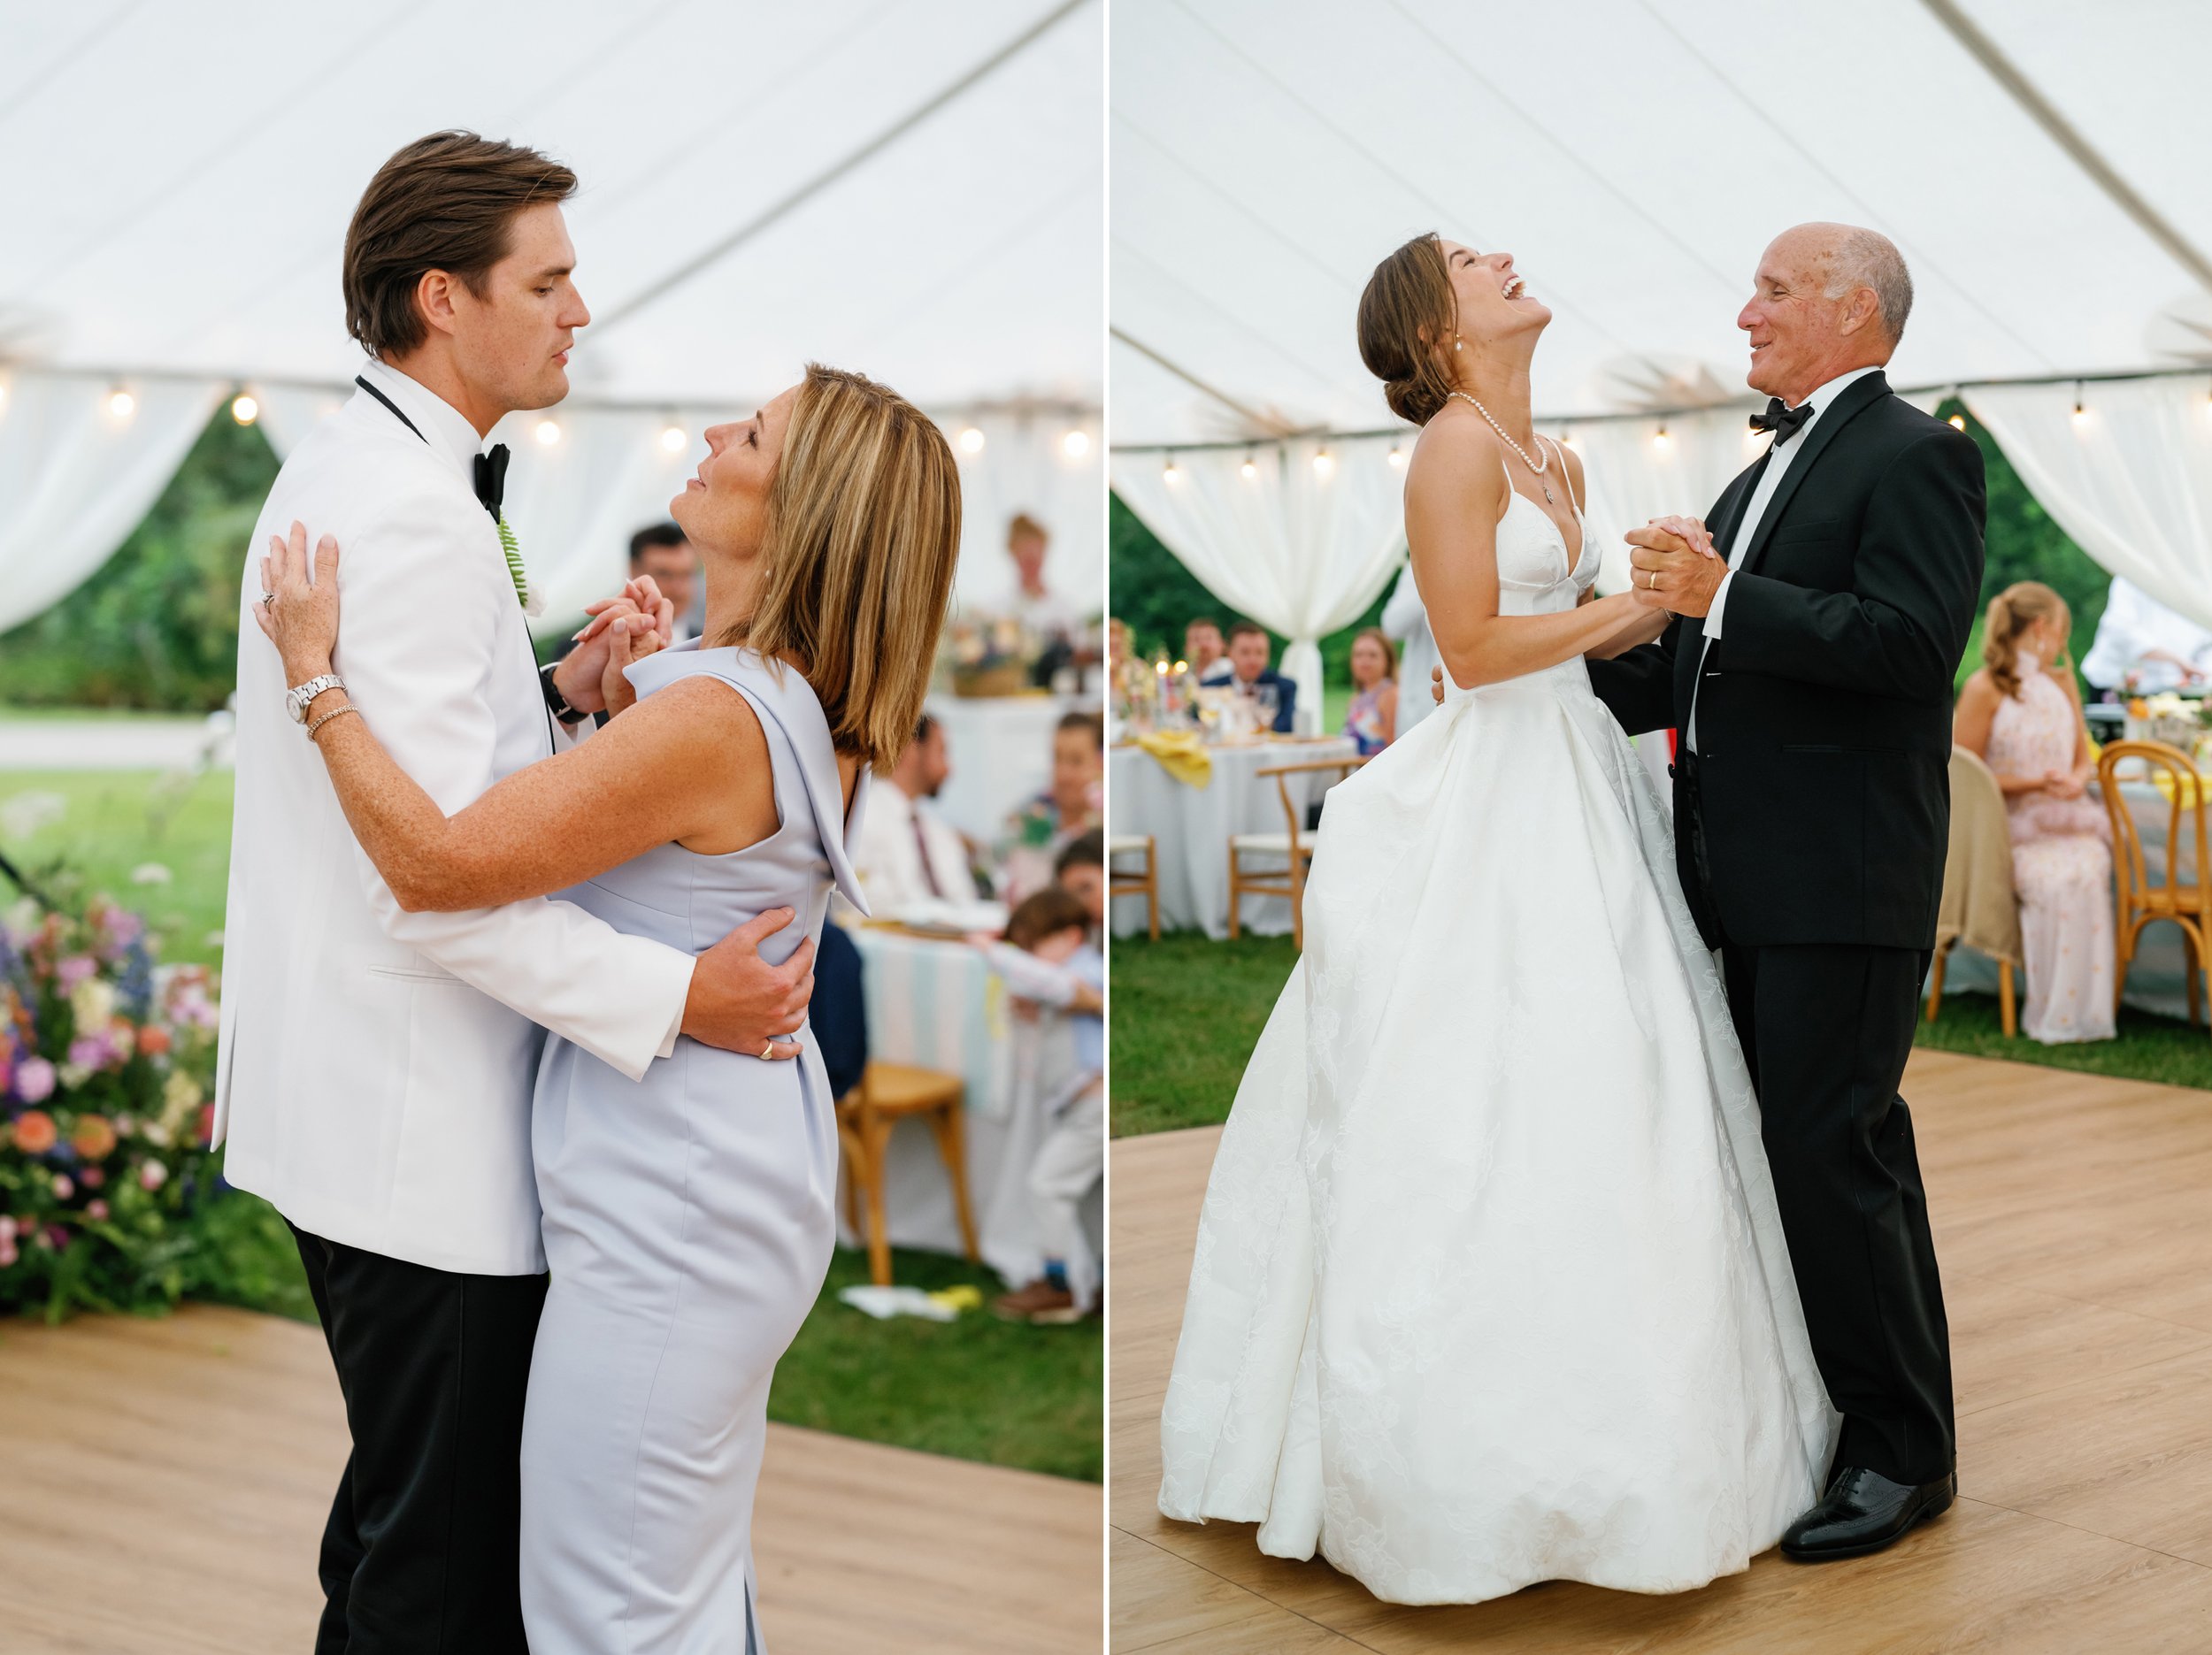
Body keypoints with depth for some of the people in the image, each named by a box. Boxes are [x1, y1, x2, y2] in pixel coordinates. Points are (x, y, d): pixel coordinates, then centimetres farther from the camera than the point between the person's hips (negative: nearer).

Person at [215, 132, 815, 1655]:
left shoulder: (346, 471, 12)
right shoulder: (410, 515, -21)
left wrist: (564, 695, 0)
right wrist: (672, 995, -23)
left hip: (361, 1106, 11)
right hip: (415, 1128, -11)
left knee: (400, 1505, 23)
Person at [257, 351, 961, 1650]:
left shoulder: (711, 715, -26)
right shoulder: (802, 710, 5)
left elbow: (434, 861, -24)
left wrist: (316, 670, -13)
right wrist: (617, 702, 3)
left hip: (669, 1203, -10)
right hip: (746, 1167, 10)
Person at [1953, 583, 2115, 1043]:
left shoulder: (2062, 683, 18)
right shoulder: (1984, 689, -2)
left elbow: (2084, 759, 20)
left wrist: (2077, 781, -5)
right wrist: (2034, 784, -13)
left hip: (2068, 822, 4)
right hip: (2011, 827, -4)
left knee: (2088, 870, -30)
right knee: (2056, 882, -33)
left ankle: (2086, 1008, -24)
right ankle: (2055, 1016, -26)